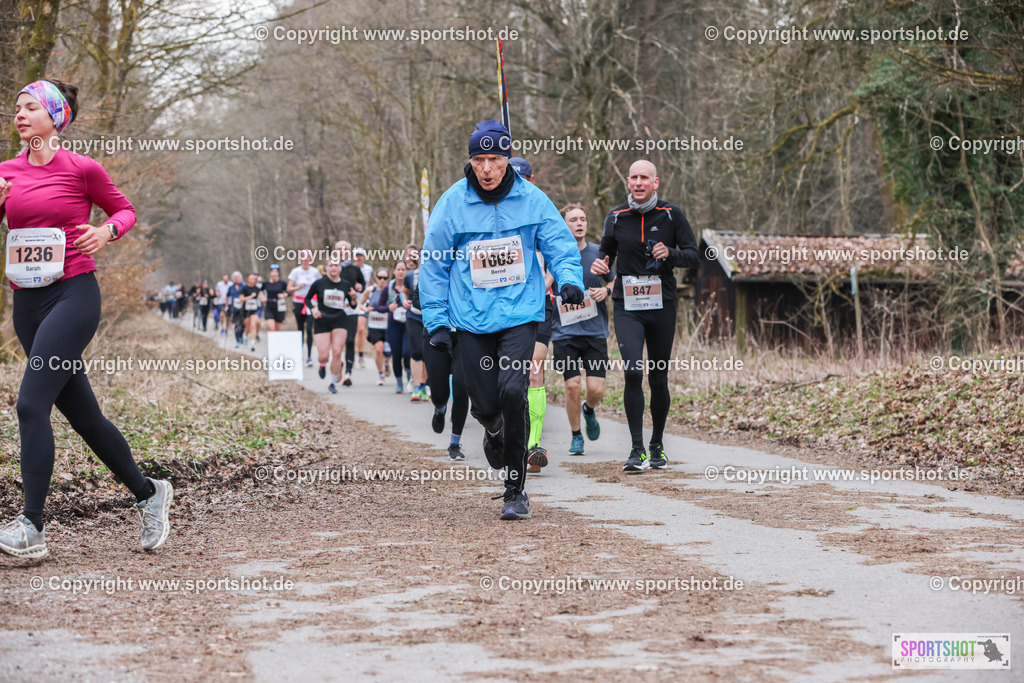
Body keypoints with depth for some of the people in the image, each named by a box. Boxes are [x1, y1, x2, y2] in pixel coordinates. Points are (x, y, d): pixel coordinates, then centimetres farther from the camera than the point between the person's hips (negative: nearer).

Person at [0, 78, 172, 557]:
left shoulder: (82, 169, -3)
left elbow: (125, 210, 10)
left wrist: (106, 231, -10)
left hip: (73, 293, -6)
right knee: (82, 414, 9)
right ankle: (148, 493, 26)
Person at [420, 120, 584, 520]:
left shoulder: (532, 200, 0)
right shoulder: (452, 203, -1)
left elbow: (560, 246, 5)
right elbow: (433, 266, 4)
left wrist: (570, 280, -16)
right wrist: (436, 322, -1)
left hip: (521, 312, -1)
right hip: (471, 318, 1)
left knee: (512, 391, -19)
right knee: (485, 404, 0)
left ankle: (516, 490, -5)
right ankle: (494, 430, 42)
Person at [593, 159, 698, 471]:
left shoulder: (671, 214, 1)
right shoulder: (616, 217, 5)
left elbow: (692, 255, 3)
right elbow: (606, 250, 18)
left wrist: (670, 254, -18)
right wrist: (600, 264, -5)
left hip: (662, 305, 0)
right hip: (627, 306, 0)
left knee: (658, 380, 6)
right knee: (632, 372, -17)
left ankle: (657, 446, 24)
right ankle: (637, 449, -14)